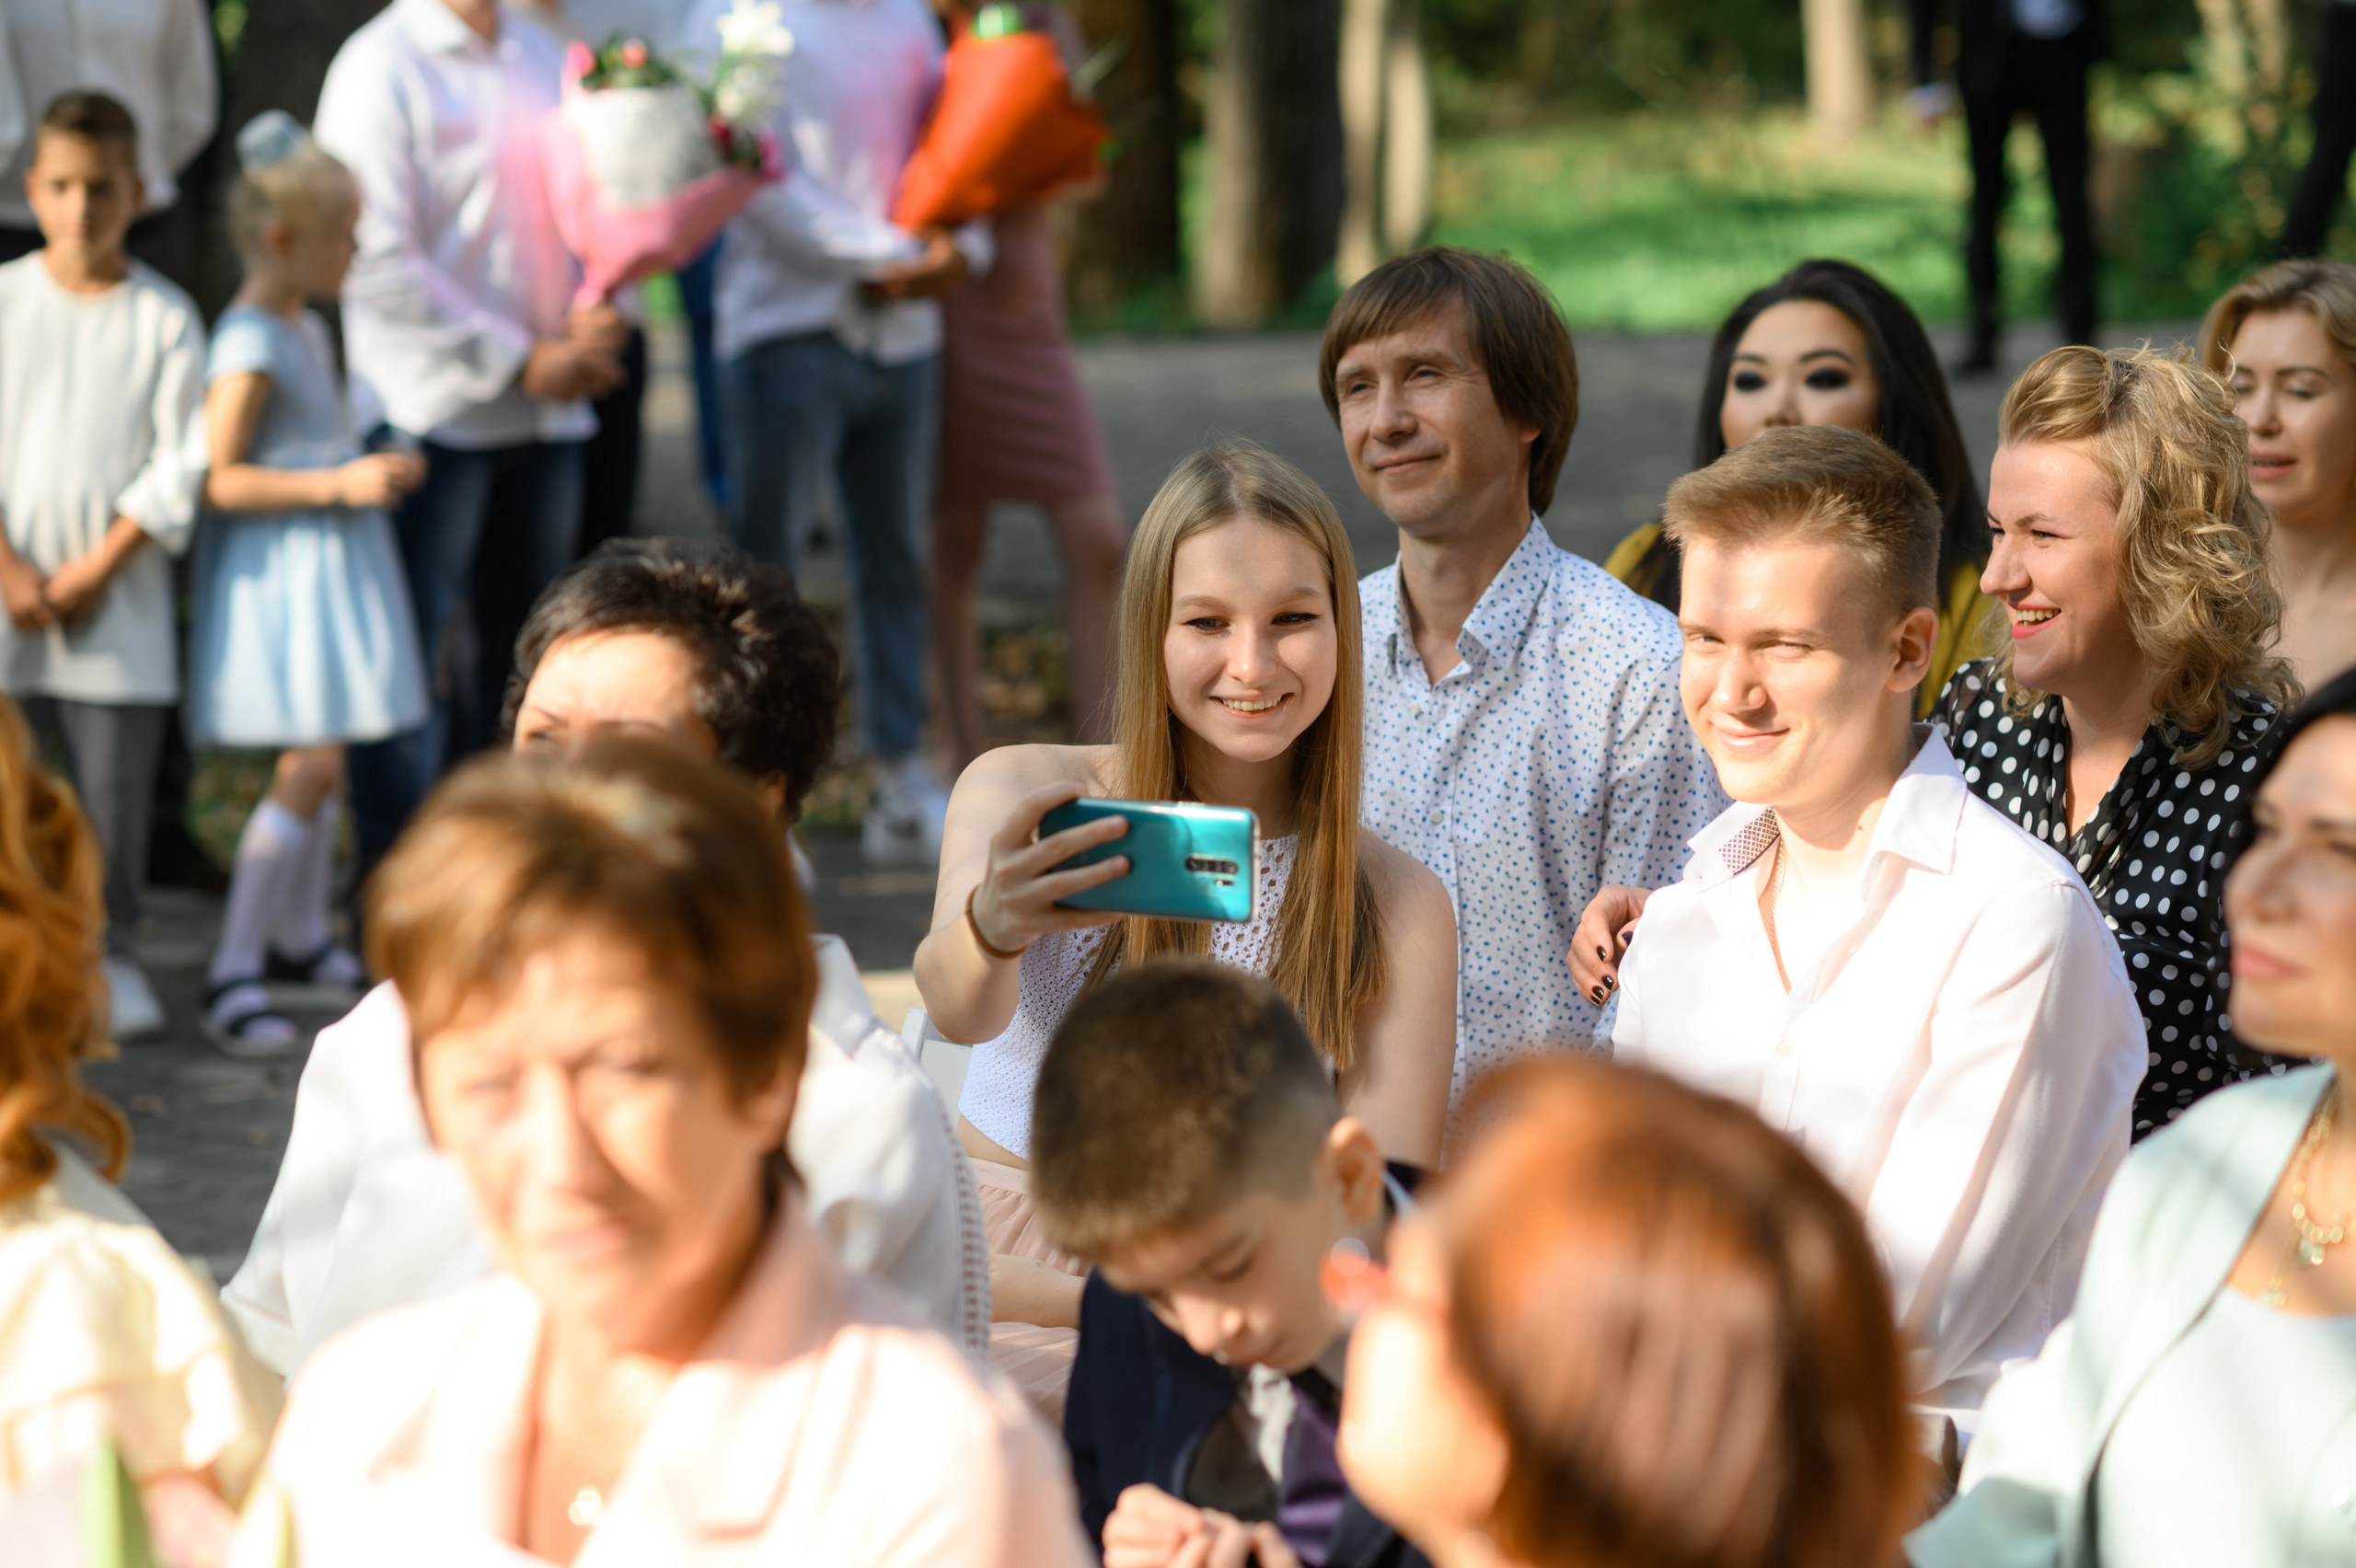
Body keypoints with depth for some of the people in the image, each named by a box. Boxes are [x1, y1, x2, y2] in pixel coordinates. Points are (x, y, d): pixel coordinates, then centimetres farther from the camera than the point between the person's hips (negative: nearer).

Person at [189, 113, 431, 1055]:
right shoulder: (249, 345, -18)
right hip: (282, 572, -10)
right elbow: (218, 480, -23)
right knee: (310, 767, -13)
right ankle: (234, 972, -10)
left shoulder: (306, 329, 13)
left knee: (324, 763, 16)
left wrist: (374, 472, 15)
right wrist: (340, 485, -25)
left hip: (332, 569, 10)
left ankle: (299, 940, 30)